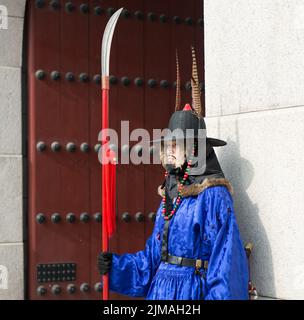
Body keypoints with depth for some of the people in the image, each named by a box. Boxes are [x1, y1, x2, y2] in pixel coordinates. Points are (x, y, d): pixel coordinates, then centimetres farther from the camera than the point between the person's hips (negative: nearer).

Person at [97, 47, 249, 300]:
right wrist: (115, 266, 5)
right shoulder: (169, 194, 12)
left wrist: (220, 296, -18)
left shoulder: (213, 195, -13)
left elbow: (227, 263, -16)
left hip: (191, 292, -8)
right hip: (160, 289, 8)